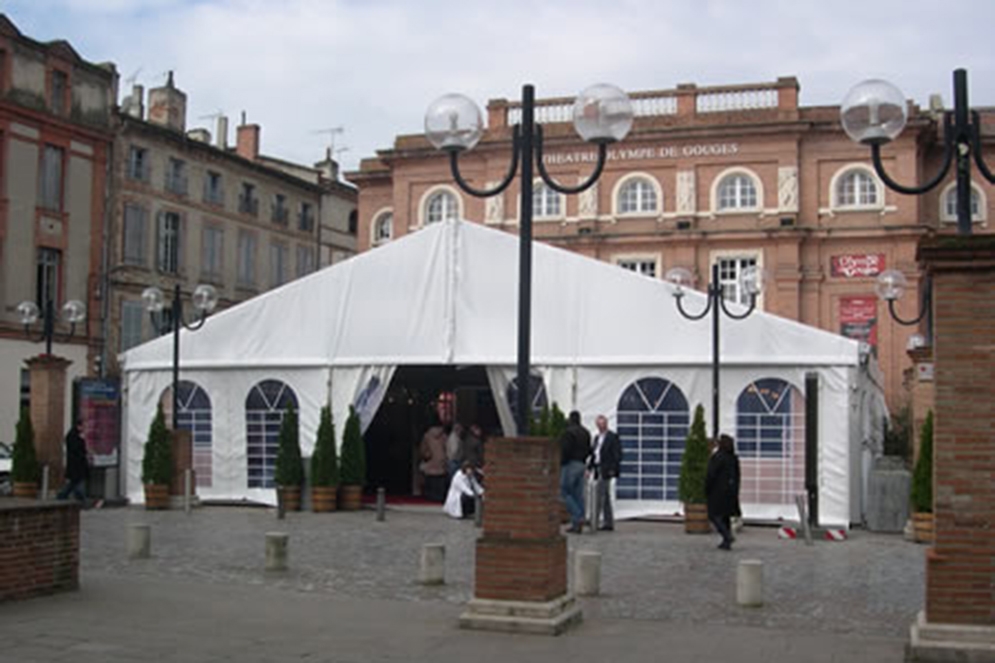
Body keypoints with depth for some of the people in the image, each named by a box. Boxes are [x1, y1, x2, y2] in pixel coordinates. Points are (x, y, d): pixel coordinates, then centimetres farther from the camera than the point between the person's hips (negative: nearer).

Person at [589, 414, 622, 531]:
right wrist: (589, 468, 12)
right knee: (605, 497, 8)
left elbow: (618, 454, -10)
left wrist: (613, 469, -17)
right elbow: (594, 454, 21)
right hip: (598, 469, 8)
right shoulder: (597, 437, 18)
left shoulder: (613, 436, -6)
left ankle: (594, 521, -16)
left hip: (606, 470, -8)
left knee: (599, 494, -14)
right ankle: (608, 523, 11)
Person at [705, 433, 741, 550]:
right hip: (730, 491, 7)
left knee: (714, 515, 0)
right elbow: (737, 476, 11)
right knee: (726, 516, 13)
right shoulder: (734, 458, 6)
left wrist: (706, 491, -5)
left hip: (717, 491, -7)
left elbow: (710, 475, -15)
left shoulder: (717, 457, -15)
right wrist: (735, 491, 17)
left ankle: (728, 536, -15)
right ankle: (726, 542, 12)